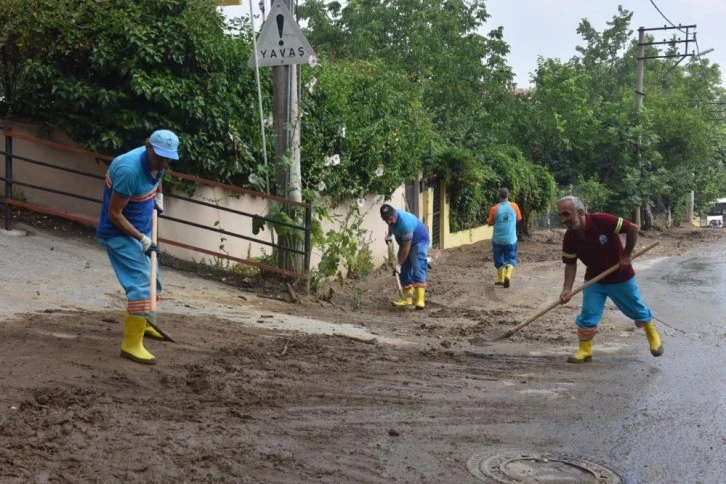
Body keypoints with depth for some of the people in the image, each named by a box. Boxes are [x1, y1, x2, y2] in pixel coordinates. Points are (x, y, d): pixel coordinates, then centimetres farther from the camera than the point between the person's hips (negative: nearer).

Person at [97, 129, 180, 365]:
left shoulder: (156, 161, -5)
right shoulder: (129, 169, -32)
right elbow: (114, 214, -26)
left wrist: (158, 195, 9)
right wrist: (141, 239, -27)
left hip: (140, 229, 9)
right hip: (119, 233, -9)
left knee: (151, 277, 22)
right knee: (140, 284, -16)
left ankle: (143, 324, 44)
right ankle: (131, 344, -11)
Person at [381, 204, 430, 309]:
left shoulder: (405, 222, -37)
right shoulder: (390, 217, -14)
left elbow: (406, 247, -31)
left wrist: (398, 265, -26)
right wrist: (389, 235, 10)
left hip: (419, 241, -8)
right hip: (404, 242, 8)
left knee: (418, 270, -19)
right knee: (405, 271, 5)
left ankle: (420, 300, -26)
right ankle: (407, 298, 12)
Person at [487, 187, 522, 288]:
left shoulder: (494, 209, -10)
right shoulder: (514, 206, -6)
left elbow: (490, 223, 1)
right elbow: (519, 218, 10)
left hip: (498, 239, 0)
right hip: (511, 239, 0)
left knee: (499, 260, 14)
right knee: (511, 259, 7)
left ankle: (501, 280, 20)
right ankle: (508, 275, -18)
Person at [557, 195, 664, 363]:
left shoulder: (602, 221, -32)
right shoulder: (569, 238, -18)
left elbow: (633, 228, -25)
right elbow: (571, 264, -9)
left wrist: (626, 255, -19)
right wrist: (567, 288, -22)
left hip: (621, 277, -2)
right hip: (594, 280, 3)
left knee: (637, 310, 15)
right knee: (587, 315, -8)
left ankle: (653, 335, 42)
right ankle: (584, 351, 6)